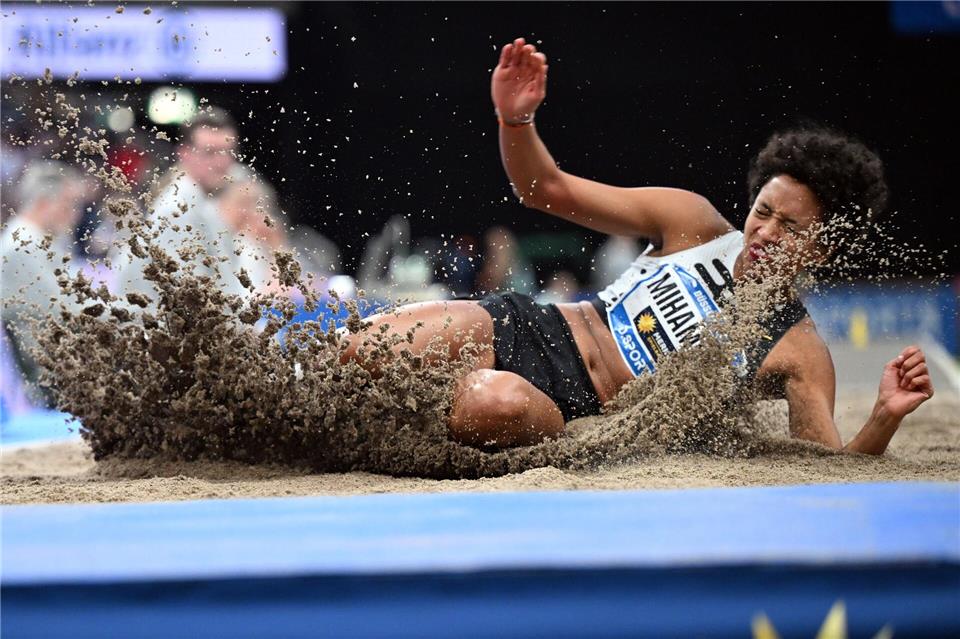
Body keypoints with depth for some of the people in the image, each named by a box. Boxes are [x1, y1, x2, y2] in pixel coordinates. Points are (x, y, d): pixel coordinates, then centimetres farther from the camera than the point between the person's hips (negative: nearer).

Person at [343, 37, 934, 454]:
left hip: (574, 411, -3)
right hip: (527, 330, 3)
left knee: (494, 402, -39)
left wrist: (885, 419, -33)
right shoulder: (694, 223, 4)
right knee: (364, 352, -25)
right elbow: (548, 191, 8)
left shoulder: (800, 355, -5)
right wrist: (516, 120, -12)